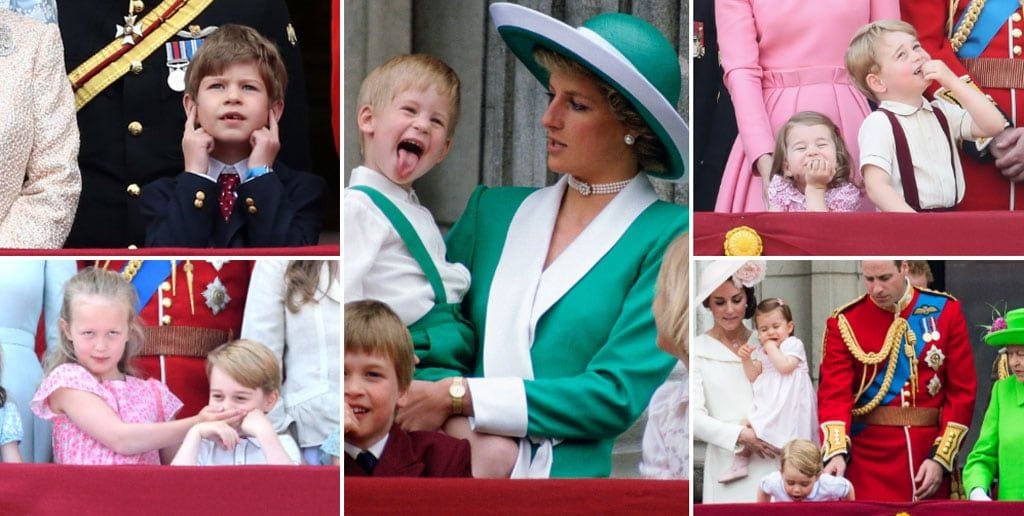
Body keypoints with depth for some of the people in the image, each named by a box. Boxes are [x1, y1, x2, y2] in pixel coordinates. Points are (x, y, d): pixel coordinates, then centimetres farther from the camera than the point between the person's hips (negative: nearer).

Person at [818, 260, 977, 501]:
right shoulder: (845, 322, 0)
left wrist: (941, 458, -5)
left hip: (929, 461, 2)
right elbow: (835, 393, -8)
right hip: (869, 462, -2)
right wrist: (836, 452, -25)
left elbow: (962, 391, 3)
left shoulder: (945, 310, 3)